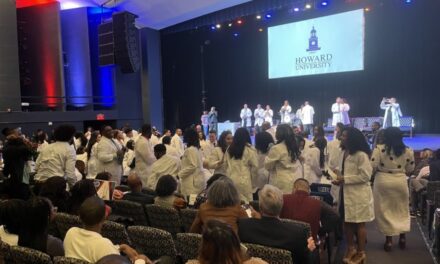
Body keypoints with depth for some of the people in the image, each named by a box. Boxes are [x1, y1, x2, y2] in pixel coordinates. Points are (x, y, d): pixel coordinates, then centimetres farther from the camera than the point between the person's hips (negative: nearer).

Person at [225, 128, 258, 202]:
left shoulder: (229, 149, 5)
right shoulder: (250, 149, -8)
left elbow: (226, 164, 10)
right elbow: (255, 166, -4)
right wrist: (251, 176, 12)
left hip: (230, 179, 5)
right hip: (244, 180, -4)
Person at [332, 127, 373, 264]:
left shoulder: (361, 155, -17)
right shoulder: (344, 153, 9)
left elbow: (366, 175, -21)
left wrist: (344, 179, -21)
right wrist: (339, 176, -2)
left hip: (358, 194, -8)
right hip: (346, 193, 8)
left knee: (359, 224, 6)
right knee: (347, 222, 15)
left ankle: (361, 253, 22)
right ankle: (351, 248, 32)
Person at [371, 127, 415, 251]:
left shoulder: (379, 148, -11)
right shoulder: (408, 151, -1)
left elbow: (373, 166, -14)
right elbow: (410, 169, 6)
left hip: (383, 181, -2)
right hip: (400, 181, 3)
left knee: (385, 210, 9)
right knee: (402, 209, 20)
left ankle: (389, 239, 13)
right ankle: (402, 237, 25)